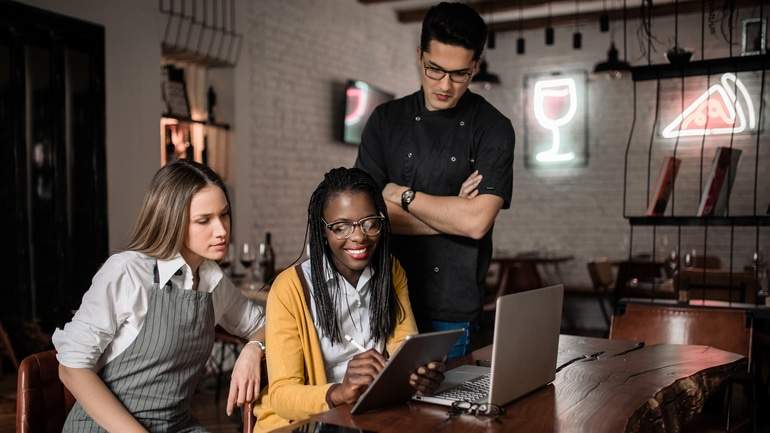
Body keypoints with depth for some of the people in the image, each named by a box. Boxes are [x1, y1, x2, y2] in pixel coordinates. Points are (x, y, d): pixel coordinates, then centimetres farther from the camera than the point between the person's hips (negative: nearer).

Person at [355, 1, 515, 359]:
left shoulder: (493, 129, -4)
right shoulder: (386, 120, 4)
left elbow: (476, 221, -15)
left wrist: (400, 194, -7)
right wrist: (450, 215, -10)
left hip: (452, 311, -2)